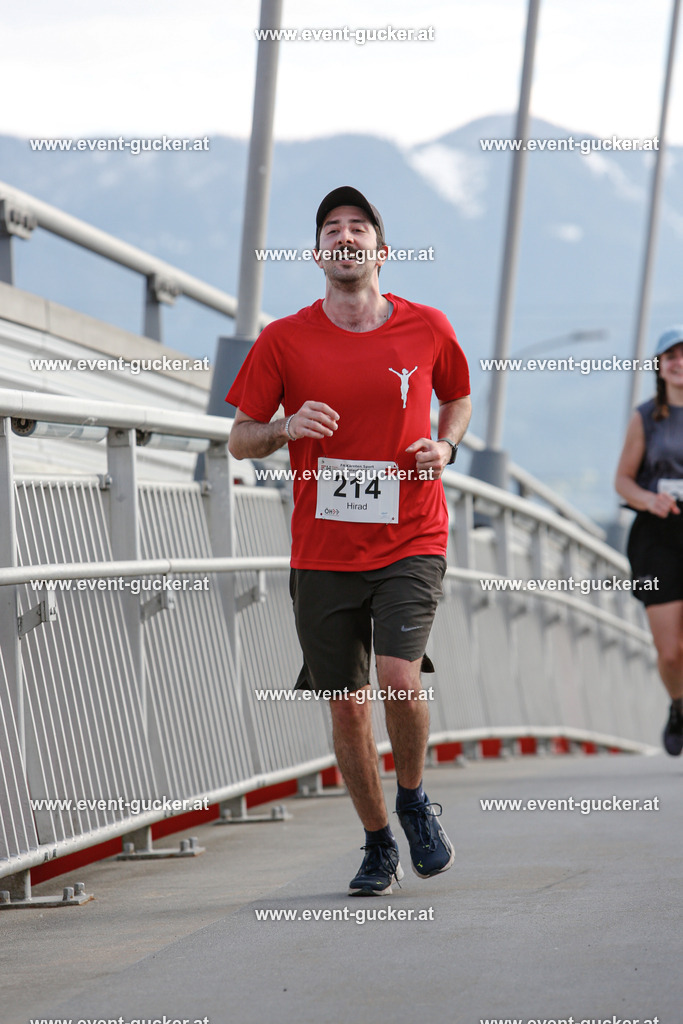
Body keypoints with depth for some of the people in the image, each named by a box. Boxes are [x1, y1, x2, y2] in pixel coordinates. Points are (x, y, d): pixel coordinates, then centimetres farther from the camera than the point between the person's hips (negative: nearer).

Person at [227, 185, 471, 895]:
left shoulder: (428, 330, 1)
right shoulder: (285, 341, -1)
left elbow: (457, 398, 20)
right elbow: (240, 439, 5)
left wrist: (445, 446, 0)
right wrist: (287, 428, -15)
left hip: (410, 543, -1)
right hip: (323, 552, 1)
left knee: (400, 681, -19)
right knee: (347, 705, 4)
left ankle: (414, 800, 10)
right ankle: (378, 845, 22)